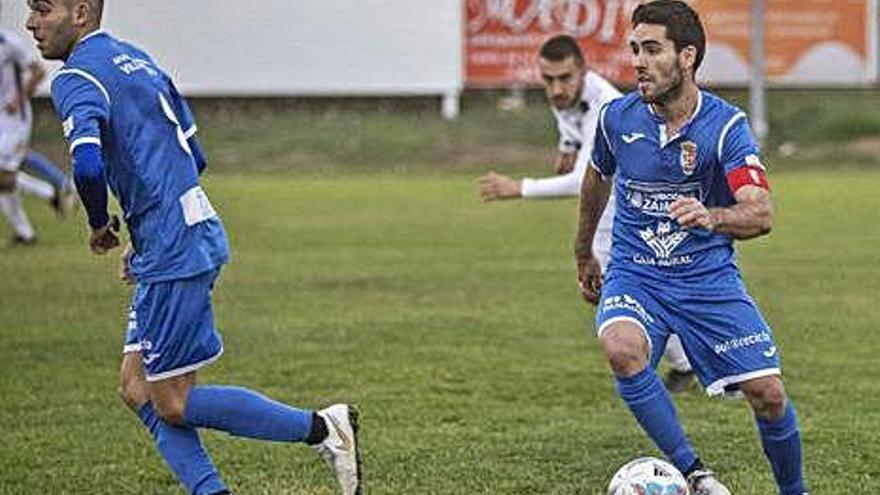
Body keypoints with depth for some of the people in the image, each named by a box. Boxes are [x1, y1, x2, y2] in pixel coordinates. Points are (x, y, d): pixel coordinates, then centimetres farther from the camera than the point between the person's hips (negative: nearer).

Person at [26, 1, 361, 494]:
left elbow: (88, 166, -29)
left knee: (172, 404, 0)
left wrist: (101, 227, -8)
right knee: (139, 390, 11)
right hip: (200, 234, 10)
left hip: (174, 253, -10)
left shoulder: (77, 79, -12)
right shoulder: (135, 58, 18)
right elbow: (194, 157, 22)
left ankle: (323, 428, 2)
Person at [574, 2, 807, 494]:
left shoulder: (726, 124, -13)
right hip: (634, 274, 1)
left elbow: (762, 214, -23)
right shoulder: (618, 117, -4)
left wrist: (711, 217, -45)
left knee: (768, 393, -8)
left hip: (709, 276, -1)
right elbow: (597, 179, 18)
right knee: (622, 348, -32)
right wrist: (584, 256, 29)